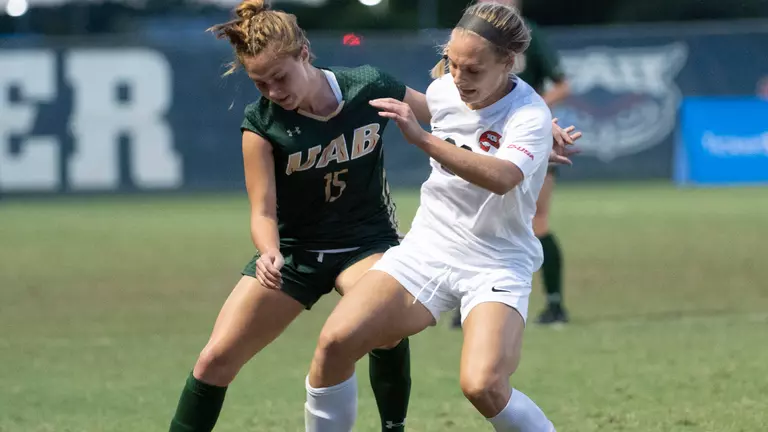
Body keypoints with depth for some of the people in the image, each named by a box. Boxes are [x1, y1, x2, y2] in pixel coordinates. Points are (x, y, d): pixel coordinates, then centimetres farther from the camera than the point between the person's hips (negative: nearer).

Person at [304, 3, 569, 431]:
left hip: (497, 263, -5)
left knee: (483, 386, -28)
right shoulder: (443, 90, -1)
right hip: (428, 248, 6)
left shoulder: (531, 117, -20)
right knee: (335, 342, -14)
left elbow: (502, 178, -41)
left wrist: (422, 138, -46)